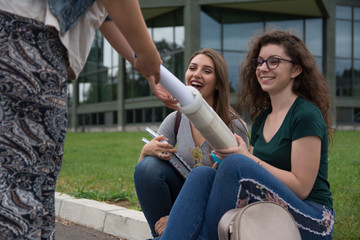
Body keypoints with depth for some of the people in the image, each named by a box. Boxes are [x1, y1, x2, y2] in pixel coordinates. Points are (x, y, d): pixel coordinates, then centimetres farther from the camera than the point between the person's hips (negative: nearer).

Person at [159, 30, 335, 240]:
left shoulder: (307, 115, -8)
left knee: (236, 164, -28)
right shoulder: (261, 119, 16)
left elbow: (301, 187, -14)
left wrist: (249, 158, -17)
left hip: (312, 221, -7)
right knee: (203, 174, -14)